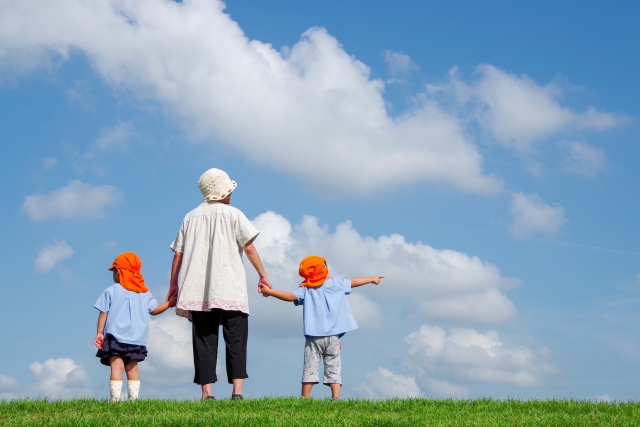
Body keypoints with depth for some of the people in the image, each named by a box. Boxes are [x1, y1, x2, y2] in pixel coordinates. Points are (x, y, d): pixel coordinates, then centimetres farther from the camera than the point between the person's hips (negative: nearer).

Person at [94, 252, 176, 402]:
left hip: (115, 337, -4)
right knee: (132, 368, 10)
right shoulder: (144, 293, 11)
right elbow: (154, 310, 12)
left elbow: (103, 313, -1)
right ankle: (133, 397, 3)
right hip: (137, 339, 4)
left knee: (116, 366, -9)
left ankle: (115, 398, -17)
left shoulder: (111, 291, 1)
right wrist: (170, 303, 22)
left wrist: (99, 333, 2)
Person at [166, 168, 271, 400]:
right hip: (230, 291, -3)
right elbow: (249, 248, -2)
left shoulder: (191, 217, 14)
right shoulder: (232, 214, 4)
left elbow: (178, 254, 12)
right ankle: (237, 390, -12)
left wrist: (173, 285, 19)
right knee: (235, 340, -1)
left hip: (197, 293, 3)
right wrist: (263, 276, 3)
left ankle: (207, 392, -1)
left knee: (204, 341, 4)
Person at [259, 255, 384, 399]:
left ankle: (305, 398, -3)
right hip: (333, 336, 1)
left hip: (314, 337, -1)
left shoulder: (305, 290, 2)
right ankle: (336, 397, -7)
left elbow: (291, 296, -11)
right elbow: (354, 282, 18)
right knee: (333, 368, 2)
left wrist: (270, 292, -7)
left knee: (310, 368, 0)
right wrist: (372, 279, 33)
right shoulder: (336, 284, 7)